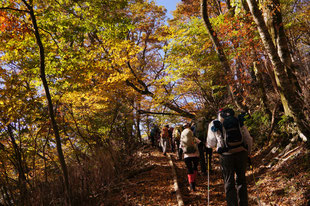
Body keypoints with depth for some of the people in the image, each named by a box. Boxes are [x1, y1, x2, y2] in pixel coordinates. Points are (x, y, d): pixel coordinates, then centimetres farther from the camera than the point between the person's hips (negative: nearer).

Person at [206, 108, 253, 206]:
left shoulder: (214, 124, 4)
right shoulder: (239, 122, 8)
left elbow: (210, 144, 13)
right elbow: (249, 139, 10)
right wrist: (248, 152, 25)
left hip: (226, 155, -2)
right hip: (241, 153, 2)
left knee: (229, 183, 10)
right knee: (241, 181, 18)